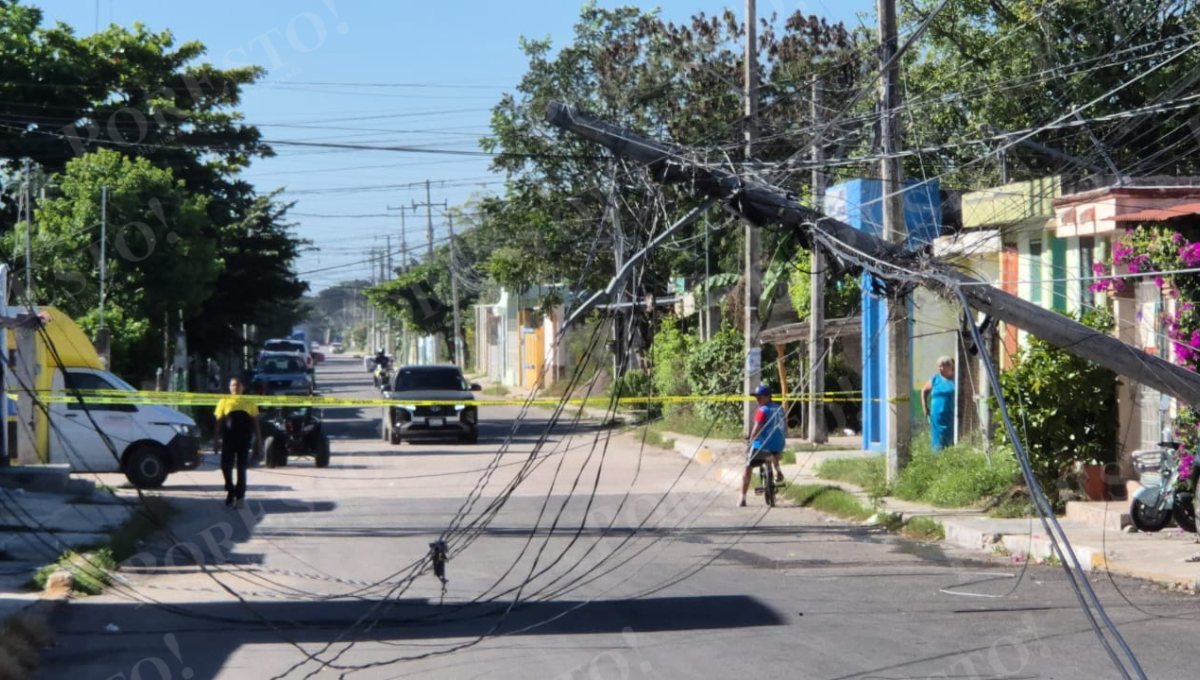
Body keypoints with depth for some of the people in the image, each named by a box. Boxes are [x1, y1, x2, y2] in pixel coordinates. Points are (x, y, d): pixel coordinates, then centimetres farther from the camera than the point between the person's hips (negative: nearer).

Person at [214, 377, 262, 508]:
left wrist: (258, 443, 8)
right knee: (225, 464, -5)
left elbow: (255, 424, 16)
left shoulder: (249, 403, 20)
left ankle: (239, 496, 4)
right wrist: (219, 439, 2)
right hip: (229, 434, 0)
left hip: (244, 436, 0)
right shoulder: (224, 402, 19)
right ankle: (230, 490, 17)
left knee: (241, 466, -2)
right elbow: (219, 422, 13)